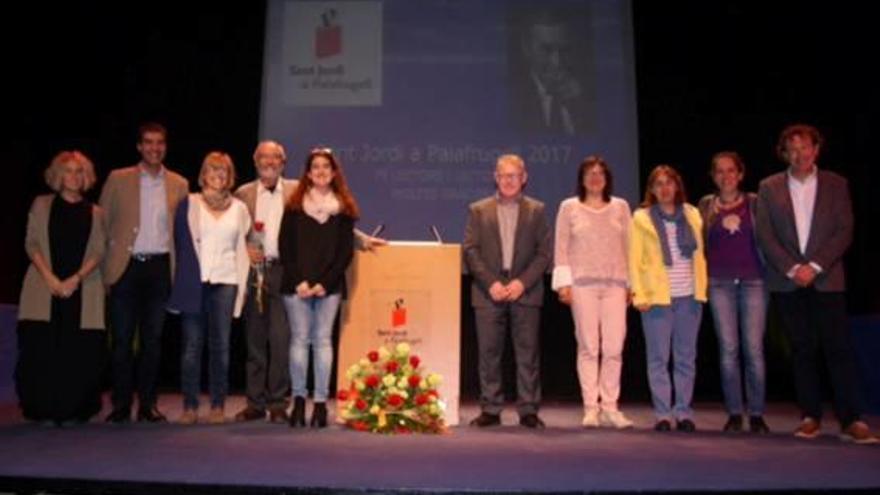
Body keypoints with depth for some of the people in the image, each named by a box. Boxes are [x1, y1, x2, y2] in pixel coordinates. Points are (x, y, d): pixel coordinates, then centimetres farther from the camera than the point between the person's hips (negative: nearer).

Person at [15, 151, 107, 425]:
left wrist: (75, 279, -11)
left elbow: (98, 252, 4)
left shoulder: (95, 213, 13)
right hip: (45, 287, 0)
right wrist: (50, 278, -10)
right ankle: (44, 411, 4)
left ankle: (73, 411, 6)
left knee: (79, 351, -3)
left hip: (81, 290, 1)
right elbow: (31, 243, 4)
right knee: (42, 348, -5)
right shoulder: (42, 205, 12)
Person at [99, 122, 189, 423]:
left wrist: (176, 269, 2)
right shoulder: (118, 179, 4)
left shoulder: (179, 185, 8)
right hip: (126, 266, -1)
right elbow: (102, 224, 4)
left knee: (153, 339, 6)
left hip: (160, 266, 1)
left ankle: (147, 404, 14)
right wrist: (103, 266, -2)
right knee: (122, 339, 1)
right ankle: (121, 405, 10)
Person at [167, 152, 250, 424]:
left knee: (220, 345, 1)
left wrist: (241, 285, 8)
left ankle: (218, 405, 8)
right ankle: (189, 406, 6)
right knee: (192, 345, 0)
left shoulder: (239, 208, 12)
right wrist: (186, 278, 4)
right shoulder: (188, 204, 8)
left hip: (225, 282, 1)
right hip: (194, 282, -1)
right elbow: (180, 242, 9)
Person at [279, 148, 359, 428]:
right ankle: (298, 400, 5)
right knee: (299, 339, -1)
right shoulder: (295, 205, 8)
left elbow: (346, 250, 3)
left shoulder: (343, 208, 8)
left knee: (323, 340, 0)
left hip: (329, 286, 0)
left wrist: (324, 283, -7)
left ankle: (321, 403, 2)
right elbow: (284, 246, 4)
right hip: (296, 284, 0)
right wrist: (298, 281, -7)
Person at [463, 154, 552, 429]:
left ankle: (528, 410, 8)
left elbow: (544, 253, 3)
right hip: (489, 292, 1)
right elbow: (470, 251, 3)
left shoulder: (536, 210, 10)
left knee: (528, 352, 0)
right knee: (489, 352, 2)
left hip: (525, 291, 0)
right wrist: (490, 283, -9)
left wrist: (522, 282, -9)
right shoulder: (478, 210, 11)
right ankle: (490, 409, 11)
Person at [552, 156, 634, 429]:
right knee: (588, 347, -1)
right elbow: (561, 248, 4)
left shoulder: (620, 207, 13)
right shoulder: (569, 207, 8)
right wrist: (564, 283, -4)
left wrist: (631, 283, 5)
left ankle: (610, 407, 5)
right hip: (582, 283, -1)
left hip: (615, 283, 2)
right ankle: (590, 407, 5)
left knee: (614, 347, -3)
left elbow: (628, 246, 11)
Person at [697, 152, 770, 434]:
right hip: (720, 282, 1)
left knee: (754, 348, -4)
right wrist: (702, 278, 5)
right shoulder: (706, 205, 10)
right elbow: (700, 242, 13)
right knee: (728, 349, 0)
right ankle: (734, 413, 7)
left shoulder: (754, 203, 7)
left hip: (753, 281, -1)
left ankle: (756, 414, 5)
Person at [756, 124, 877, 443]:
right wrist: (791, 268, -9)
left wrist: (815, 266, -11)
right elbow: (764, 235, 1)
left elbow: (844, 232, 0)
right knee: (803, 350, 5)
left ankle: (850, 420, -2)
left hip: (826, 279, -1)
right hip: (787, 281, 1)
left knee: (838, 348, -5)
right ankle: (810, 417, 10)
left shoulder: (836, 185, 6)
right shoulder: (769, 188, 7)